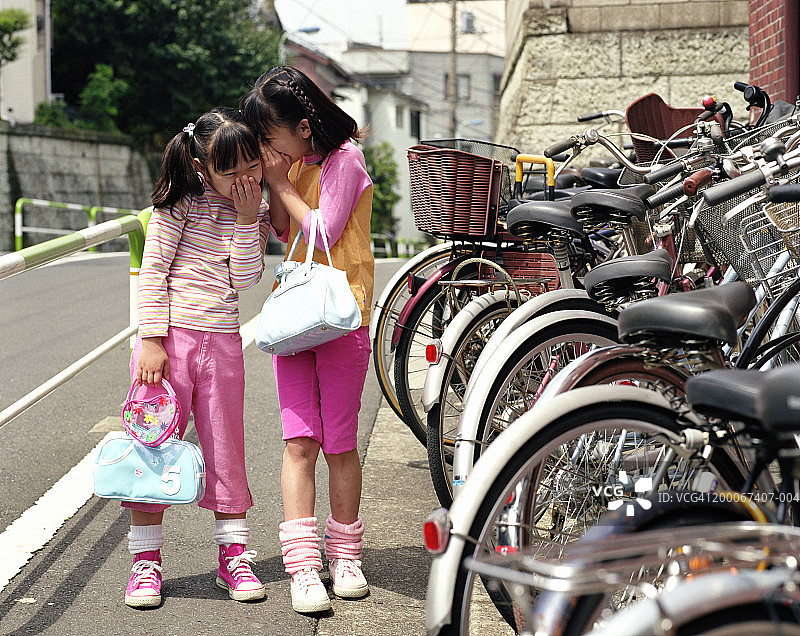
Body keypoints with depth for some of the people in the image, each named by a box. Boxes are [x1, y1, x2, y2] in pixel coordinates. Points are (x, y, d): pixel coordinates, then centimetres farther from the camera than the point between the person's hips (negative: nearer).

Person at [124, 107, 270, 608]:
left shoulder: (257, 210, 6)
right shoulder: (180, 202, -6)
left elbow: (245, 277, -4)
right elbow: (152, 271, -7)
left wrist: (247, 218, -11)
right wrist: (152, 340, -14)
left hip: (222, 342, 3)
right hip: (170, 336, -3)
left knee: (227, 448, 8)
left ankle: (234, 555, 19)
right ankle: (146, 561, 9)